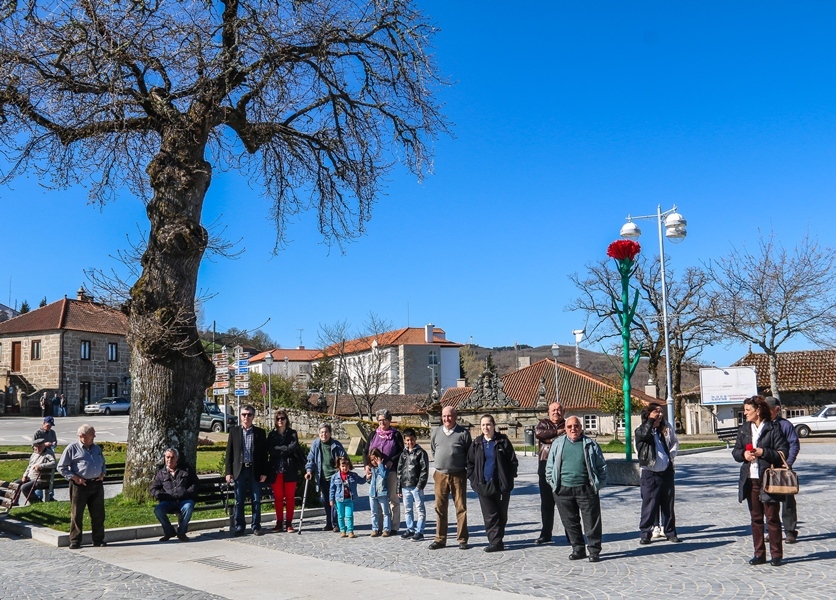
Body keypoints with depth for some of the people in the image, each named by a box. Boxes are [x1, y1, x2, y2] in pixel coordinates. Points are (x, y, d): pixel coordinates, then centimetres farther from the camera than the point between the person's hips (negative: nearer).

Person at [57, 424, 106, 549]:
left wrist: (103, 473, 9)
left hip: (97, 484, 5)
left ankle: (98, 540, 16)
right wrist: (74, 477, -12)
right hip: (80, 485, -5)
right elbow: (61, 467, -3)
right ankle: (75, 541, 11)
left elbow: (103, 463, 29)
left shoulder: (97, 448, 16)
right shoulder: (72, 448, -2)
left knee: (98, 514, 6)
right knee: (76, 514, 2)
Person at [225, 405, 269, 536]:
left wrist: (264, 472, -2)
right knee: (239, 501, 4)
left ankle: (256, 526, 12)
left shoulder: (260, 432, 5)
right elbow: (229, 452, 4)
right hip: (239, 470, 0)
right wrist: (229, 472, -1)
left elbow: (264, 454, 4)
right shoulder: (234, 431, 6)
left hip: (255, 470, 0)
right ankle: (239, 526, 14)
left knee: (256, 500, 3)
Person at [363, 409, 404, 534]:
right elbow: (365, 451, 11)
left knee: (393, 498, 3)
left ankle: (394, 527, 9)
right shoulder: (374, 434, 12)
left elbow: (402, 452, -2)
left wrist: (391, 462, -17)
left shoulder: (396, 434, 2)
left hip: (391, 471, -3)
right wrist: (366, 465, -5)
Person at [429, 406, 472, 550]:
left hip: (458, 475, -3)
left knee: (461, 507, 2)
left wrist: (466, 469, 2)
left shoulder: (463, 433, -3)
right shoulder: (436, 432, 6)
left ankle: (462, 539, 10)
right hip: (440, 475, 3)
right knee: (440, 508, 6)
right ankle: (440, 539, 14)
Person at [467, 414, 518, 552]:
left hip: (501, 484, -2)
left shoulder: (503, 441, 0)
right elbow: (470, 463, 12)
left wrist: (509, 479, -6)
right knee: (490, 515, -2)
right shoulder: (476, 443, 9)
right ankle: (496, 542, 0)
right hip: (484, 485, 2)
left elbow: (513, 461, 0)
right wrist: (473, 480, 2)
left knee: (501, 514, 6)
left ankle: (496, 541, 18)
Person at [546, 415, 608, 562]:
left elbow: (601, 466, 8)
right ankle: (578, 549, 20)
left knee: (591, 521, -1)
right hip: (564, 490, 2)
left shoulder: (591, 444, 6)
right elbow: (550, 466, 13)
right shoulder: (558, 444, 10)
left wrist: (599, 484, 1)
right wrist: (553, 483, 7)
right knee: (570, 521, 8)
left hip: (586, 489, -2)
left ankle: (594, 550, 9)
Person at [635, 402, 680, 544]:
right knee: (649, 504, -3)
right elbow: (643, 435, -30)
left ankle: (670, 532, 22)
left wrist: (671, 454, 2)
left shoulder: (666, 427, 5)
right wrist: (651, 420, -22)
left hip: (667, 471, 4)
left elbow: (675, 442, 18)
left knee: (668, 504, 12)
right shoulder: (641, 429, -6)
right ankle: (645, 533, 5)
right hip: (650, 472, -4)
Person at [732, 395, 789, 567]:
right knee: (755, 518, 10)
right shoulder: (744, 429, 10)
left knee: (772, 517, 1)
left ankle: (776, 554, 11)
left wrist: (763, 452, -18)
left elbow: (783, 452, -9)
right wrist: (744, 454, -7)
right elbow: (735, 451, 13)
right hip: (750, 480, 5)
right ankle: (759, 553, 18)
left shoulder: (773, 428, -6)